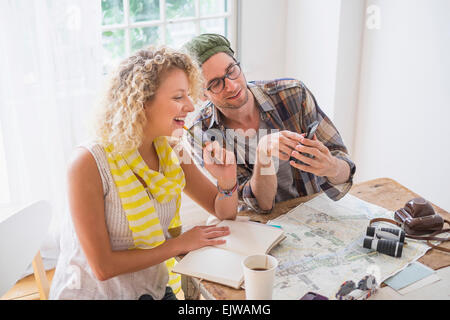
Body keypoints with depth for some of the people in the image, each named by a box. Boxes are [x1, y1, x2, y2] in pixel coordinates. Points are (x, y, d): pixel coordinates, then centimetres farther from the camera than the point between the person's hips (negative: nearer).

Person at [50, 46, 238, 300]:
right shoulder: (89, 163, -20)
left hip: (156, 289, 5)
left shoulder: (170, 152, -3)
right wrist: (180, 245, -16)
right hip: (94, 292, -4)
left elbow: (225, 214, 7)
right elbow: (103, 267, -19)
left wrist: (227, 180, -14)